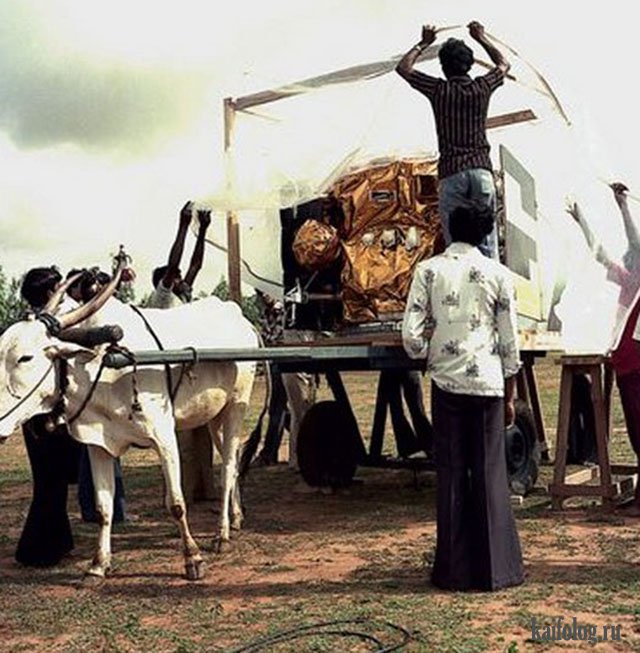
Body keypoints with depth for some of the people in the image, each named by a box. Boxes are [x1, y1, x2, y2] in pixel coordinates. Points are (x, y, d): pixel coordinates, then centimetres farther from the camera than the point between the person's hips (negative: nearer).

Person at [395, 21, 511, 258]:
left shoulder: (439, 90, 2)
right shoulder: (481, 87, 7)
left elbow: (403, 67, 17)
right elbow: (503, 64, 30)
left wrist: (424, 43, 26)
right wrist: (482, 38, 35)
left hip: (451, 172, -2)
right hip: (481, 169, 2)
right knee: (487, 242, 2)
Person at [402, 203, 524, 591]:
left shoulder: (428, 271, 0)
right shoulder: (497, 274, 0)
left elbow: (412, 335, -6)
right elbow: (510, 342, 2)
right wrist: (510, 395, 11)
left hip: (446, 382, 0)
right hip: (488, 383, 0)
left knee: (451, 476, 7)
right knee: (491, 475, 7)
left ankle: (455, 570, 12)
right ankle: (495, 568, 12)